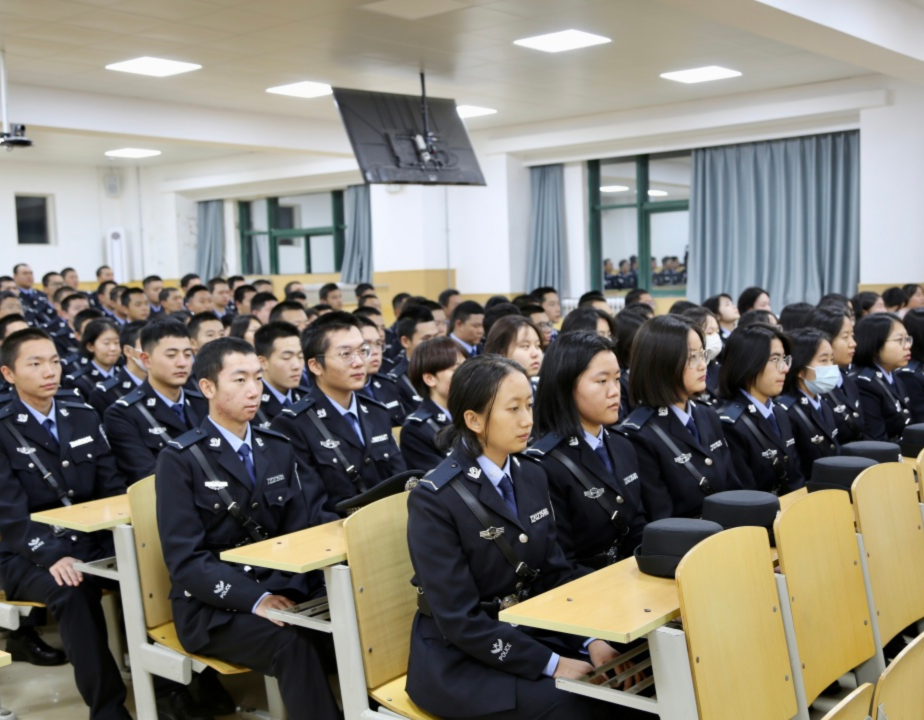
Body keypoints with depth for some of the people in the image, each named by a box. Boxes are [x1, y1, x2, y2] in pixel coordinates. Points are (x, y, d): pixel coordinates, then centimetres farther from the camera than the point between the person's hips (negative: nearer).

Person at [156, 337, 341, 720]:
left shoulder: (278, 448, 10)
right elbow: (185, 560, -13)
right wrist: (253, 599, -25)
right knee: (291, 641, -32)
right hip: (212, 607, -4)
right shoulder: (179, 460, -6)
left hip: (279, 587, 5)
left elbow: (299, 527, 8)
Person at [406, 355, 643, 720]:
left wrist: (591, 639, -10)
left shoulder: (532, 477, 4)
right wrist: (550, 665, -22)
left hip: (528, 634, 6)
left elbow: (555, 573, 6)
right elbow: (459, 618, -20)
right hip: (458, 660, -6)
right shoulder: (434, 499, -17)